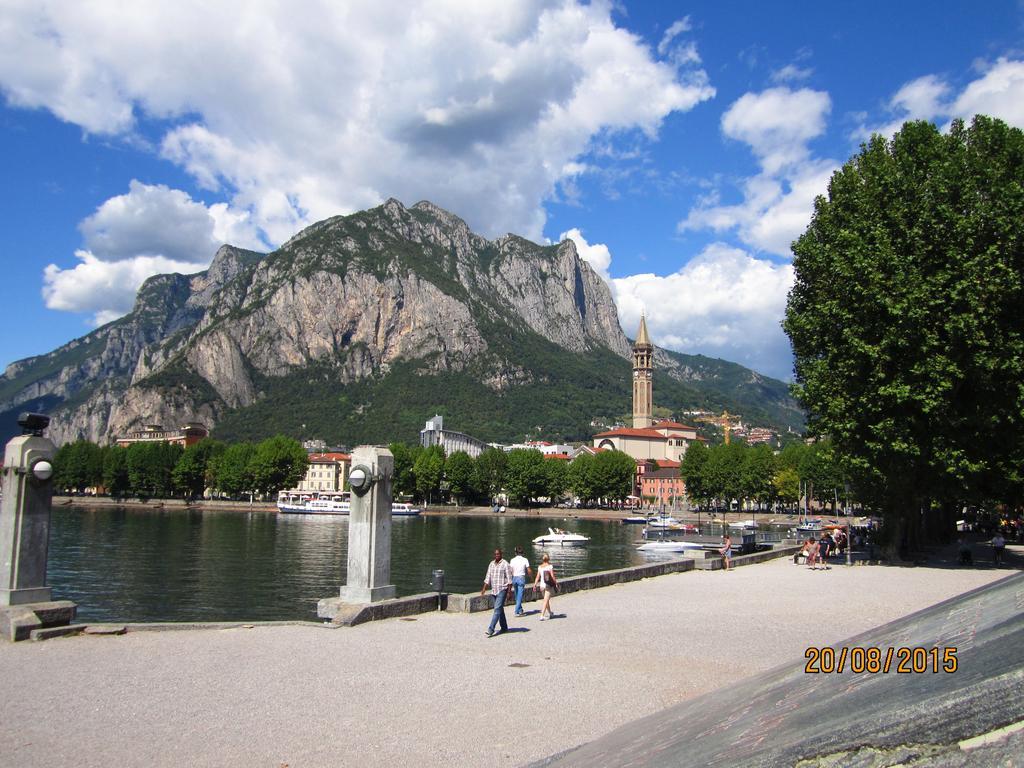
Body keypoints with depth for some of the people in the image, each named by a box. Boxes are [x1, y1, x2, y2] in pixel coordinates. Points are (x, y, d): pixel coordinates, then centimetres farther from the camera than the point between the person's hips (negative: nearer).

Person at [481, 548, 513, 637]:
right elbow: (488, 577, 12)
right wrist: (484, 589, 2)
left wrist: (509, 592, -12)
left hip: (502, 590, -7)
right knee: (499, 609, 13)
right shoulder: (491, 564, 11)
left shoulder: (505, 564, -8)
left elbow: (509, 579, -9)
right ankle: (504, 628, 24)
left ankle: (491, 629, -16)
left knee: (497, 609, -12)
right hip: (494, 590, 7)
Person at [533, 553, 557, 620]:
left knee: (547, 599, 22)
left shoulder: (540, 567, 1)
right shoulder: (550, 566, -10)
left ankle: (549, 613, 39)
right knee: (546, 600, -4)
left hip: (542, 585, 4)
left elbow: (538, 577, 0)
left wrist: (535, 584, 6)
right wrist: (556, 583, 0)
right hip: (549, 585, -4)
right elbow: (552, 577, -10)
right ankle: (542, 615, -15)